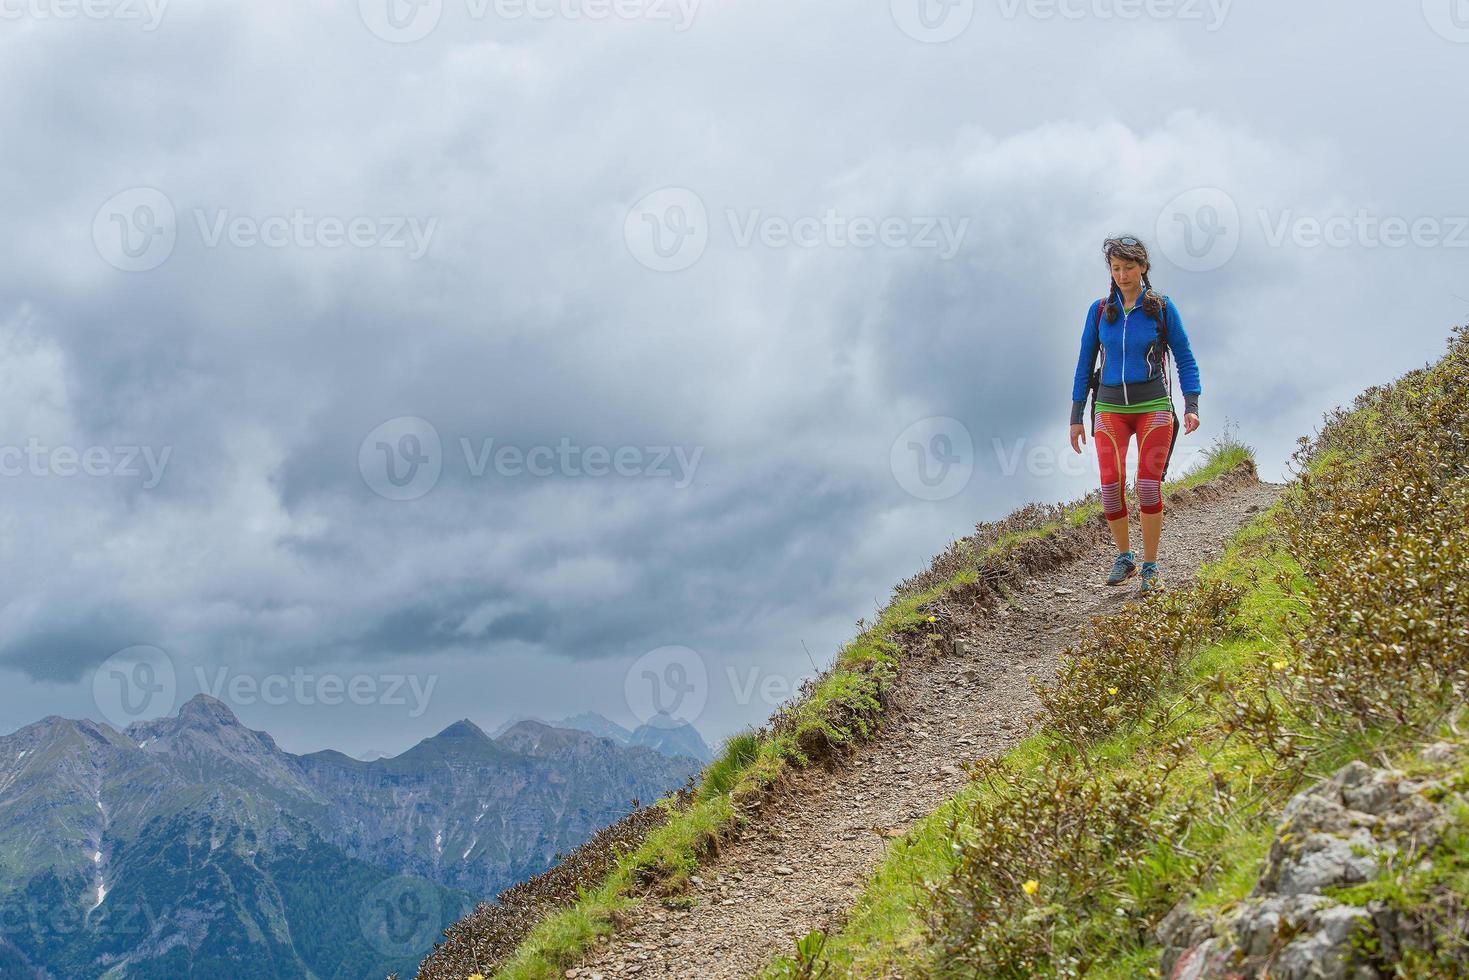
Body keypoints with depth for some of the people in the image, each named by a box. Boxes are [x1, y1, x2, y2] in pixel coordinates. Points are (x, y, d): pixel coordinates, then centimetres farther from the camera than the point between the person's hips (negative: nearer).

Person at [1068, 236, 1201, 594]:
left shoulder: (1161, 307, 1)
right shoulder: (1099, 311, 6)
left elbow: (1185, 359, 3)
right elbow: (1084, 366, 10)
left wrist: (1192, 406, -8)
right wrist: (1076, 418, 7)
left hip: (1153, 406, -2)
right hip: (1110, 407, 2)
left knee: (1148, 485, -15)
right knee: (1111, 485, -14)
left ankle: (1150, 567, -2)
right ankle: (1124, 557, 7)